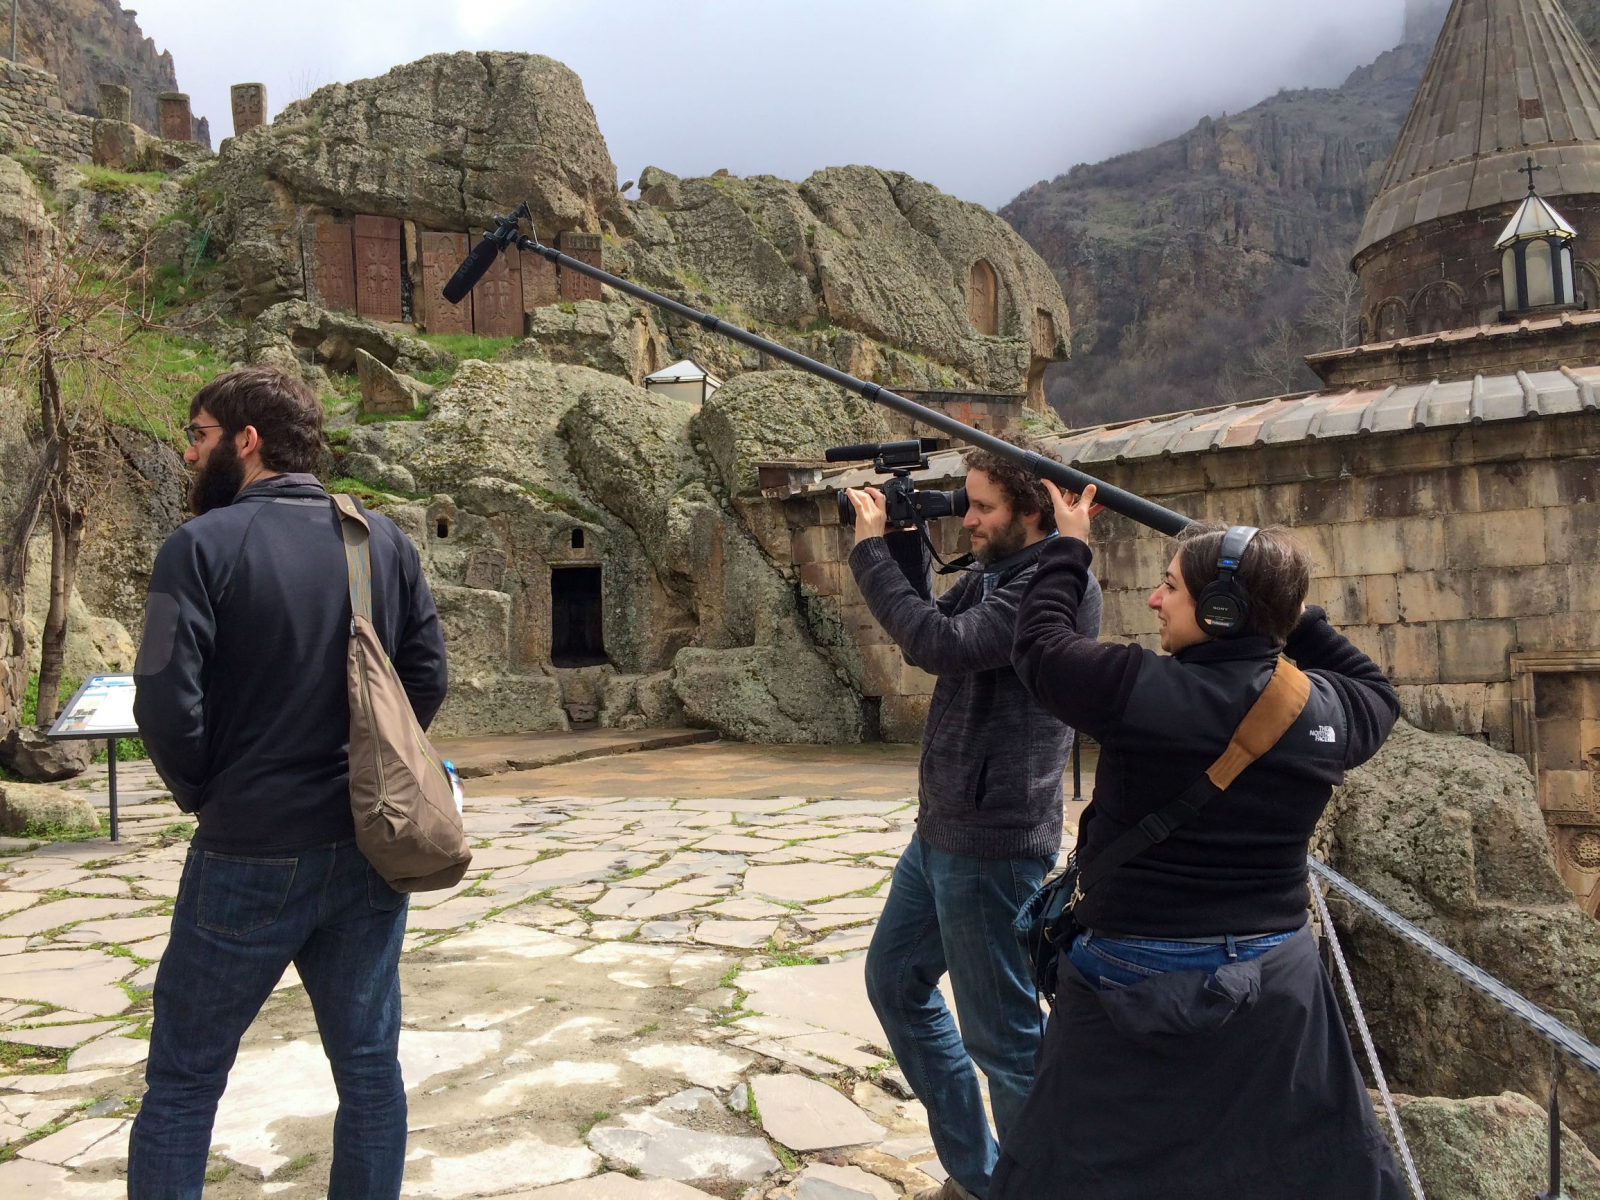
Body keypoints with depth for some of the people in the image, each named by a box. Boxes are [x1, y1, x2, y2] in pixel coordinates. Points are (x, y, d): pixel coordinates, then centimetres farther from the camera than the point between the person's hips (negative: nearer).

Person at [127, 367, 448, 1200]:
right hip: (369, 849, 5)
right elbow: (427, 679, 4)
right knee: (369, 1062, 14)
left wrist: (203, 795, 3)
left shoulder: (205, 545, -11)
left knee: (184, 1079, 12)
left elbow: (167, 704, -15)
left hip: (251, 855, -4)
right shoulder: (383, 540, 4)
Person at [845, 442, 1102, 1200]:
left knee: (1000, 1034, 1)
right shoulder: (990, 574, 9)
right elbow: (921, 646, 15)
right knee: (894, 981, 20)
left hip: (992, 842, -10)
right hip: (940, 829, 10)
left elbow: (943, 646, -27)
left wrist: (871, 551, -17)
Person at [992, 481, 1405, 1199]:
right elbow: (1378, 694, 18)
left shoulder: (1140, 690, -18)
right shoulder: (1324, 709, -5)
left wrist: (1070, 544, 10)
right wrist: (1292, 614, 10)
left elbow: (1040, 644, -2)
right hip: (1274, 981, 4)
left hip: (1132, 981, -4)